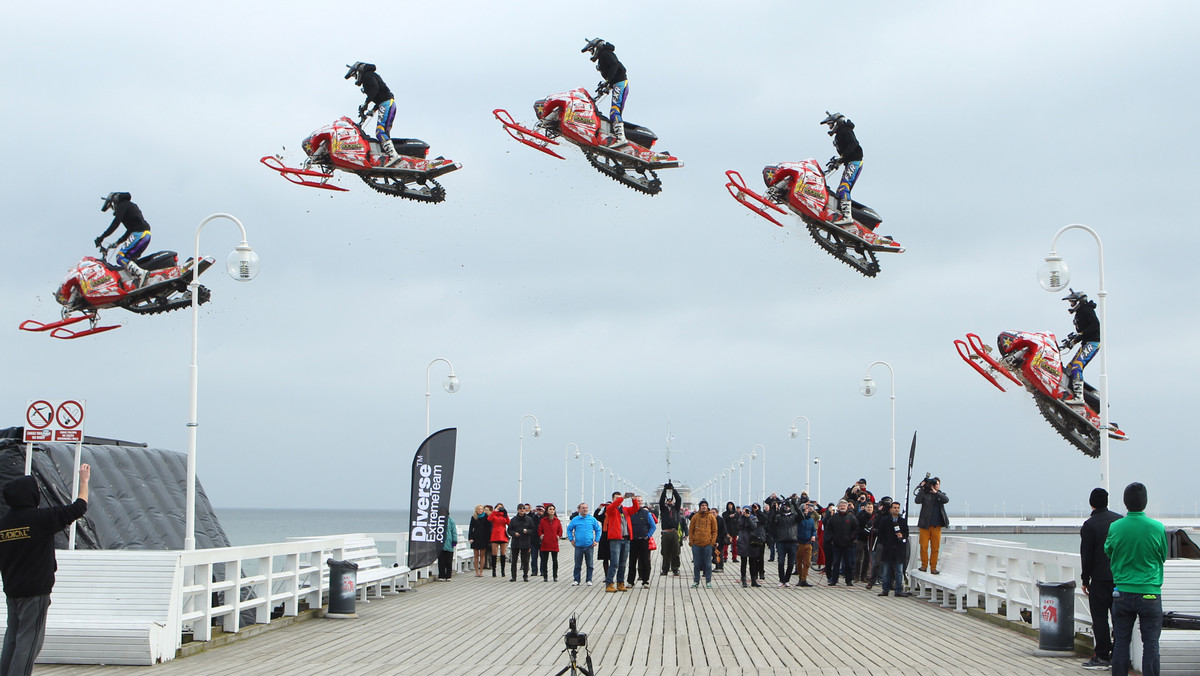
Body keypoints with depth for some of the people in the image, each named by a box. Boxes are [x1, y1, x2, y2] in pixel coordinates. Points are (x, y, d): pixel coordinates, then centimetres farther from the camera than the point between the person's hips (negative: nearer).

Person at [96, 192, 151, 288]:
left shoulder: (122, 205, 4)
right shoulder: (130, 205, 31)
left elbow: (116, 223, -10)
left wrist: (102, 237, -8)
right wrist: (118, 242, 33)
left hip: (139, 233, -9)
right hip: (146, 234, 9)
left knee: (121, 257, -14)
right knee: (130, 259, 13)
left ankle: (140, 273, -33)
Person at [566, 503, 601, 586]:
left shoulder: (592, 519, 3)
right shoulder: (575, 520, 3)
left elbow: (598, 530, 12)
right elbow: (569, 529, 14)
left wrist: (596, 540, 4)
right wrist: (571, 539, 6)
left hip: (589, 545, 0)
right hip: (578, 545, 0)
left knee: (589, 564, 5)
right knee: (577, 564, 3)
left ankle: (589, 580, 13)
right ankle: (576, 580, 11)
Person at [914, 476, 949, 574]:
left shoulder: (941, 495, 11)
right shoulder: (925, 494, 5)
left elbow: (946, 500, -10)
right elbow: (917, 501, -12)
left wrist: (936, 492, -19)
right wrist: (922, 489, -16)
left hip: (937, 526, 2)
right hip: (925, 525, -2)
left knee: (935, 547, 1)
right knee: (924, 546, -4)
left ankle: (933, 567, 7)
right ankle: (924, 565, 9)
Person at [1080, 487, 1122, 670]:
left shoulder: (1089, 525, -8)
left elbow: (1086, 556, -7)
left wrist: (1085, 580, 1)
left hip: (1100, 578, -5)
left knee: (1100, 618, -1)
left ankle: (1102, 656, -2)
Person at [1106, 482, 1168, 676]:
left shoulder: (1115, 527, -6)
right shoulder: (1157, 528, -10)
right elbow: (1163, 556, 5)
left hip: (1122, 592, 2)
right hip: (1149, 594, -2)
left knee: (1121, 641, 10)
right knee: (1150, 643, 5)